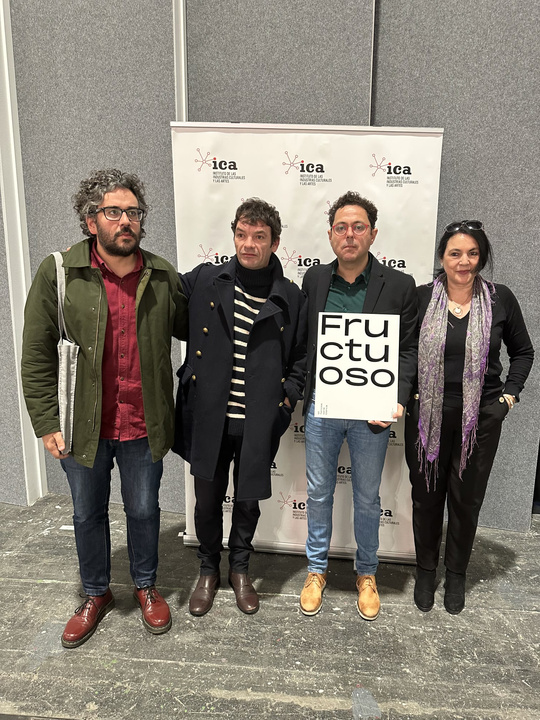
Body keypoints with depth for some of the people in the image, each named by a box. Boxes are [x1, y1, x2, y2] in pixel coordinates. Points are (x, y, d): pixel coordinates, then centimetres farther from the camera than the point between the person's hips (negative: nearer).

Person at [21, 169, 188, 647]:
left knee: (144, 510, 17)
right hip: (83, 426, 0)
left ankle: (146, 586, 43)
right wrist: (47, 423, -6)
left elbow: (189, 329, 14)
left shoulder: (162, 276, -2)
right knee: (88, 515, 18)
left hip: (143, 426, 1)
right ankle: (96, 595, 43)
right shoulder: (58, 272, -8)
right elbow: (37, 356, -5)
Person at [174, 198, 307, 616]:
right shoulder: (203, 280, -1)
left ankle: (240, 568, 43)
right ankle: (209, 571, 42)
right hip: (208, 419, 1)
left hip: (258, 424, 0)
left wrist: (288, 398, -2)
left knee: (249, 501, 16)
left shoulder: (292, 298, -1)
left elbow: (302, 358, 8)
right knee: (207, 500, 16)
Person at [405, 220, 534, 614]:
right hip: (427, 416, 0)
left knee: (467, 499, 13)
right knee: (426, 496, 12)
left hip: (481, 418, 1)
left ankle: (457, 574, 36)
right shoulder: (421, 297, -3)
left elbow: (523, 352, 10)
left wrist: (509, 394, 1)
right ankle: (426, 571, 34)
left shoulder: (500, 298, -1)